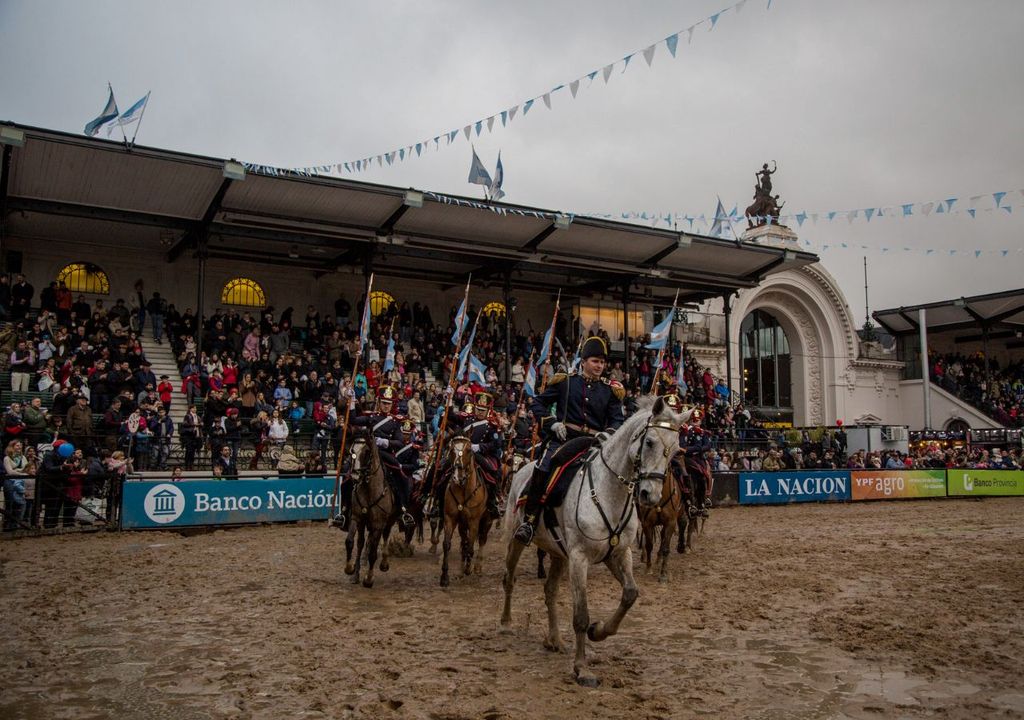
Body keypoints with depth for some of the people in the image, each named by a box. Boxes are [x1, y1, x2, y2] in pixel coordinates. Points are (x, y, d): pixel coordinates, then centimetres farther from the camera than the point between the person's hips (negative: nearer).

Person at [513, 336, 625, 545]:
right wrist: (552, 423, -6)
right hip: (564, 439, -3)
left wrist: (608, 434, -13)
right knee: (542, 471, -25)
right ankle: (529, 521, -16)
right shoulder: (565, 382, 7)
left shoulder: (610, 390, 13)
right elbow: (537, 404, 10)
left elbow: (617, 419, 10)